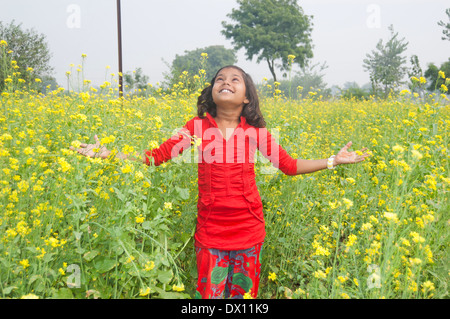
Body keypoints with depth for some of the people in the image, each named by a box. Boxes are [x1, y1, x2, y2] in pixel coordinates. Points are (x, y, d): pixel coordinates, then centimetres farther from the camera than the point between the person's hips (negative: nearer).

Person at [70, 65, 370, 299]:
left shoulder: (255, 131, 0)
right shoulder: (197, 127, -2)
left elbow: (289, 165, 6)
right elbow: (156, 155, -6)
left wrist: (333, 160, 0)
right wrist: (108, 153, -15)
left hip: (249, 231, 1)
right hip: (210, 232, -1)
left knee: (244, 293, 14)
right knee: (209, 294, 9)